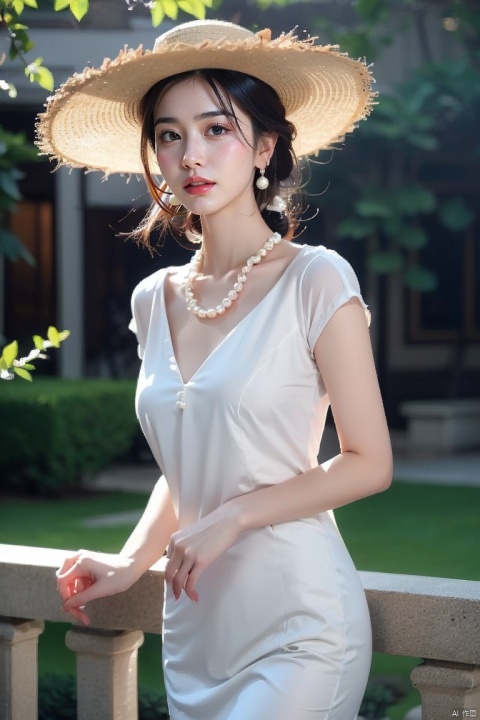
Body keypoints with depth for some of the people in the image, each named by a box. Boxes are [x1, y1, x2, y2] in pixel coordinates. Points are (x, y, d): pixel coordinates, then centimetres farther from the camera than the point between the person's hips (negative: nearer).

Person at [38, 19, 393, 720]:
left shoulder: (315, 281, -9)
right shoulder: (155, 300, 8)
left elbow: (370, 463, -8)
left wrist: (235, 517, -13)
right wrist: (131, 562, 5)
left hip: (298, 628, -5)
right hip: (194, 631, 6)